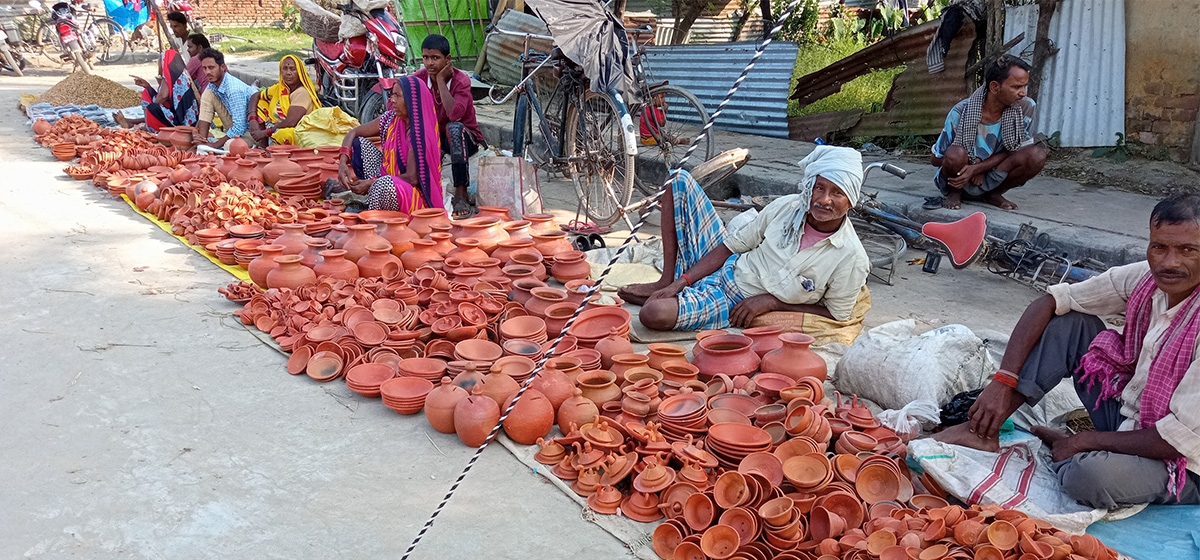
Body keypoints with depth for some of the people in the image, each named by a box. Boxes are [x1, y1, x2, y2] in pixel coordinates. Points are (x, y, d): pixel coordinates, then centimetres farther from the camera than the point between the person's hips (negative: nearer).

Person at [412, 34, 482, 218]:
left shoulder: (461, 80, -20)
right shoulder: (419, 77, -7)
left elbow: (455, 115, -37)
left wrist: (441, 80, -29)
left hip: (466, 139, -4)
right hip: (434, 136, 4)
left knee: (454, 127, -38)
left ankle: (461, 194, -37)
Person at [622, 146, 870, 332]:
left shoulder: (851, 257, -20)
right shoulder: (786, 207, -8)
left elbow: (836, 314, -8)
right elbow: (733, 246, -1)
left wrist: (771, 301, -15)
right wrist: (681, 282, -10)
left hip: (734, 305, -5)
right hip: (722, 266, 6)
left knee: (654, 314, -35)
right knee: (679, 180, -2)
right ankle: (668, 283, 1)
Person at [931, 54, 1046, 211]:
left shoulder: (1026, 107, -12)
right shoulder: (960, 113, -21)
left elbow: (1012, 151, -8)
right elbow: (935, 160, -10)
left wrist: (977, 168, -23)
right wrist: (973, 162, -21)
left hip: (988, 183, 3)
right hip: (958, 181, -3)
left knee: (1037, 155, -22)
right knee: (956, 153, -37)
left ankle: (994, 194, 2)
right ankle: (954, 193, -3)